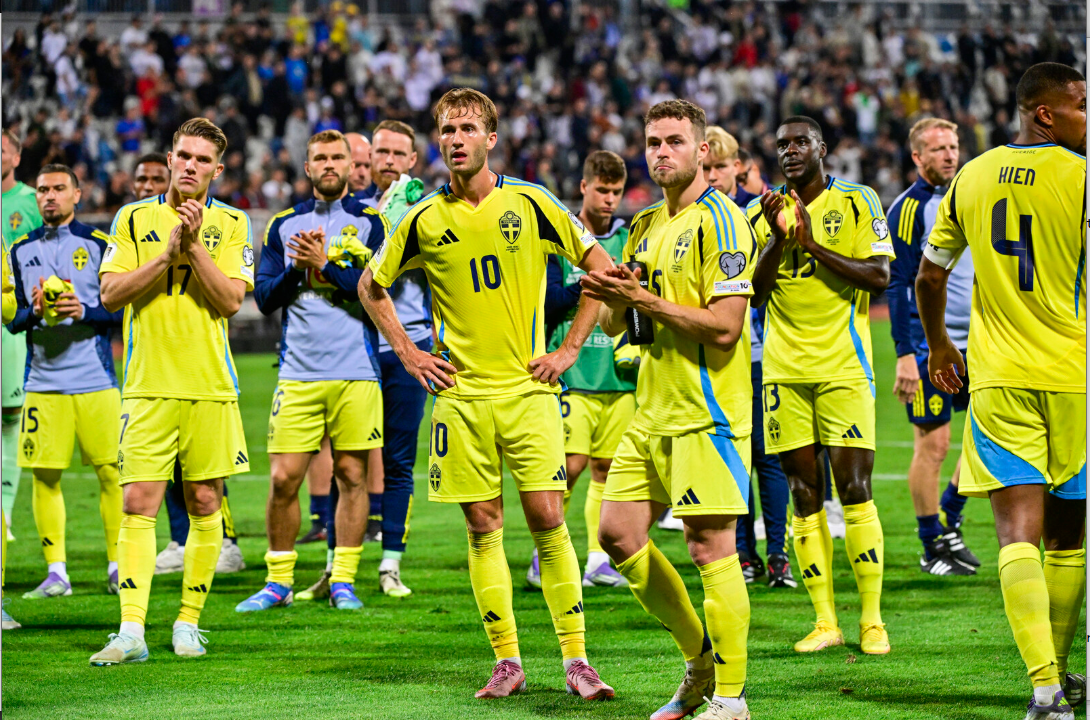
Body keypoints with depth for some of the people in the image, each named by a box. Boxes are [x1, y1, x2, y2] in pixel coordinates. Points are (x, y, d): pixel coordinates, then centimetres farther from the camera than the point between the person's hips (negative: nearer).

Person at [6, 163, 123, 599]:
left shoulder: (99, 244, 3)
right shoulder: (22, 250, 11)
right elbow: (12, 318, 11)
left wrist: (84, 312, -16)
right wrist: (34, 312, -10)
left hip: (96, 379, -2)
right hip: (43, 380, 2)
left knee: (111, 471, -3)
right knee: (44, 476, -1)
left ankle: (118, 567, 7)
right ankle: (56, 573, 6)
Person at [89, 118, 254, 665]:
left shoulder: (230, 224, 6)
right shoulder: (134, 218, 7)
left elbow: (231, 299, -5)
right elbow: (111, 293, -3)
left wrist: (194, 246, -14)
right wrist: (168, 253, -12)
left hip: (210, 387, 1)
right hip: (147, 386, -1)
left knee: (204, 506, 3)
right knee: (139, 505, -8)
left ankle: (188, 622, 14)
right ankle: (131, 633, -13)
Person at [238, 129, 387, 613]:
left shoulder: (369, 221, 5)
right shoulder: (284, 225, 12)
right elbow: (265, 298, 8)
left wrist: (324, 265, -13)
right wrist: (296, 269, -9)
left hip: (356, 373, -1)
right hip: (298, 372, 1)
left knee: (352, 475, 1)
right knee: (284, 478, -3)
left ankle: (343, 580, 10)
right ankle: (278, 582, 8)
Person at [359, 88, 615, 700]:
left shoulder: (529, 203, -2)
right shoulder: (425, 220, 3)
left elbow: (600, 264, 4)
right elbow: (372, 285, 19)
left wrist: (570, 349, 0)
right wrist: (407, 352, 9)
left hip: (529, 389, -2)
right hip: (462, 393, 2)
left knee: (548, 518, -7)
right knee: (484, 526, 2)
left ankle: (577, 660, -3)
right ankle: (508, 663, 8)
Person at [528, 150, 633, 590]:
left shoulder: (629, 239, 11)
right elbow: (548, 300, -8)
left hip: (619, 373, 4)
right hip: (571, 370, -4)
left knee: (607, 468, 6)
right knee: (570, 465, -10)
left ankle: (599, 559, 13)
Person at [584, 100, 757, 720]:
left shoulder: (720, 222, -11)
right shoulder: (646, 226, 16)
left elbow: (725, 325, -19)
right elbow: (614, 325, 20)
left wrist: (645, 299, -16)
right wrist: (613, 298, -3)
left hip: (707, 411, -9)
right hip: (653, 412, 9)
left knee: (712, 547, -8)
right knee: (619, 532, 7)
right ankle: (700, 660, 21)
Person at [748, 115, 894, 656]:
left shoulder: (857, 203, 1)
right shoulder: (762, 213, 11)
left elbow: (879, 277, -7)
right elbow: (754, 292, 5)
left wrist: (814, 245, -14)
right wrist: (778, 239, -9)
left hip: (843, 367, -3)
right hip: (785, 368, 4)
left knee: (854, 490, -7)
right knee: (804, 495, 3)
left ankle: (872, 620, -1)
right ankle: (824, 622, 7)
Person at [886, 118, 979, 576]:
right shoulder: (909, 208, -9)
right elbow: (898, 285, -12)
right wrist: (905, 354, -17)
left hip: (973, 340, 7)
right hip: (928, 344, -7)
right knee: (933, 443, -4)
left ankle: (949, 520, 22)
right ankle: (933, 547, 6)